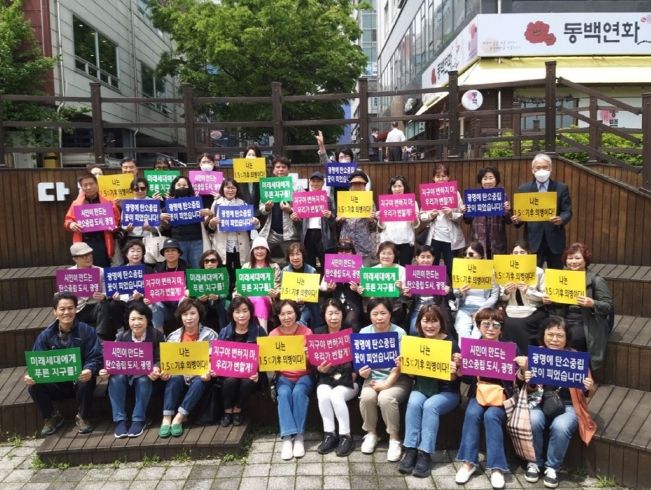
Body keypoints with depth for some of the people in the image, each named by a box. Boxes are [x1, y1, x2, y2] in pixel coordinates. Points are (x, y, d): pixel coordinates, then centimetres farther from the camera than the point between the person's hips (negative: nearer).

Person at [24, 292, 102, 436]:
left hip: (80, 380, -3)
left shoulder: (87, 331, -7)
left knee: (86, 383, -36)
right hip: (56, 385, 3)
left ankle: (83, 417, -5)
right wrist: (31, 375, -25)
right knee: (33, 386, -25)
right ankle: (52, 417, 5)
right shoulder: (45, 335, 1)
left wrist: (89, 370, -37)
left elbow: (95, 358, -13)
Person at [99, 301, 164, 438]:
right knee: (115, 378, -30)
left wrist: (156, 369, -34)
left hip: (146, 375, -3)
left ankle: (138, 420, -25)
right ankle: (120, 420, -25)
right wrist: (106, 369, -24)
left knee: (143, 380, -36)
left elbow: (160, 359, -10)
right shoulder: (122, 336, 2)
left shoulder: (156, 335, -6)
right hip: (125, 373, 3)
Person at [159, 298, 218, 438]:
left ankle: (179, 418, -31)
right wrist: (165, 371, -17)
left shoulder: (210, 334, -1)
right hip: (180, 373, 2)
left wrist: (208, 372, -27)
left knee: (199, 382, -34)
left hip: (201, 374, -2)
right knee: (173, 379, -30)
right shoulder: (173, 336, 7)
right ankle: (167, 418, -32)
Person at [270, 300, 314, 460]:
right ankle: (287, 437, -32)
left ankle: (299, 436, -24)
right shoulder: (273, 334, -1)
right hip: (283, 376, 1)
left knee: (298, 392, -32)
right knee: (284, 393, -30)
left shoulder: (306, 332, -5)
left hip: (304, 375, -1)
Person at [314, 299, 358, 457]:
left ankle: (346, 436, -14)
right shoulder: (318, 333, 7)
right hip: (326, 377, 2)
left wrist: (354, 373, -12)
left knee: (336, 396, -30)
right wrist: (319, 368, -14)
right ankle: (329, 434, -14)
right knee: (323, 395, -29)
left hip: (347, 378, -2)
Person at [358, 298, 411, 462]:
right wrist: (363, 372, -20)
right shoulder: (364, 332, -1)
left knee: (385, 398, -32)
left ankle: (394, 438, -9)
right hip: (373, 378, 3)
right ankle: (371, 433, 0)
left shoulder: (399, 333, -10)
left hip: (398, 379, -3)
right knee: (366, 397, -28)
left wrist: (387, 383, -22)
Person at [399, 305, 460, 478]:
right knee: (413, 403, -27)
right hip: (421, 388, 3)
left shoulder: (450, 344, -11)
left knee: (430, 406, -31)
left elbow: (455, 379, -10)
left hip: (446, 391, -3)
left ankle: (425, 454, -21)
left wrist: (454, 372, -32)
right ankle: (410, 450, -21)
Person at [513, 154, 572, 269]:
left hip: (554, 239, 1)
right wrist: (517, 219, -17)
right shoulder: (524, 189, 5)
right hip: (533, 239, 0)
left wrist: (561, 219, -21)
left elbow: (567, 211, 0)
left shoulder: (561, 188, 4)